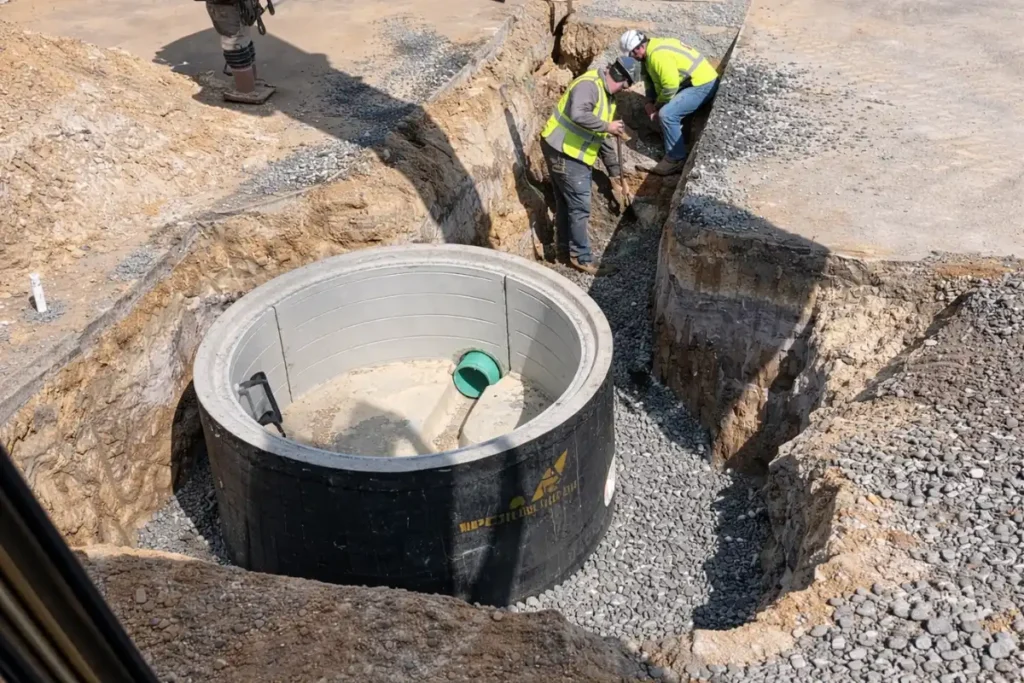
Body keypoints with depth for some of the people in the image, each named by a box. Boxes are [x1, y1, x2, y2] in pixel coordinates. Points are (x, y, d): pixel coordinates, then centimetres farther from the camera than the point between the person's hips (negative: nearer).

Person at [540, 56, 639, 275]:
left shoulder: (606, 95, 16)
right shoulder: (589, 85, -16)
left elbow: (604, 138, 21)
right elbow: (578, 115, -35)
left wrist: (615, 172, 21)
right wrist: (607, 126, -22)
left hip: (575, 154, 10)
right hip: (563, 152, -10)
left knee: (567, 203, 19)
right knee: (579, 207, -4)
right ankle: (582, 258, 5)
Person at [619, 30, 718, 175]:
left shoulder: (658, 55, -25)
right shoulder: (652, 48, 8)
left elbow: (670, 86, -26)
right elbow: (649, 78, 15)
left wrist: (657, 106, -10)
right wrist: (650, 102, 0)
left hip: (703, 84, -11)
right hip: (693, 81, 11)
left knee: (667, 114, -20)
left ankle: (676, 160, -11)